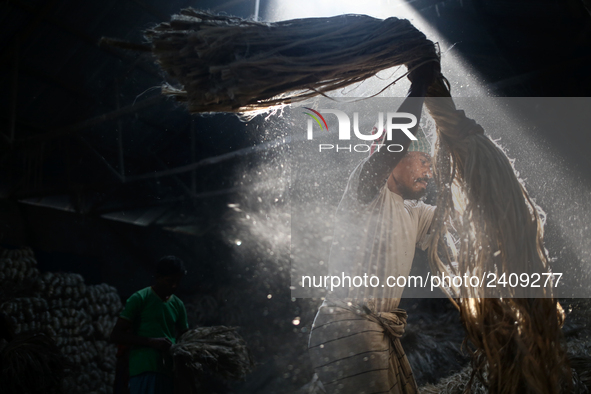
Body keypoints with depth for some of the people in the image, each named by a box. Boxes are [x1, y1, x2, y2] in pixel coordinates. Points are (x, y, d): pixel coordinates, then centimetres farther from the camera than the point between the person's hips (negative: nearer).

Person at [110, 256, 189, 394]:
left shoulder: (178, 305, 16)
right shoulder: (139, 299, 0)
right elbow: (116, 336, -4)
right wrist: (152, 341, -13)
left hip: (169, 372, 6)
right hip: (144, 370, -5)